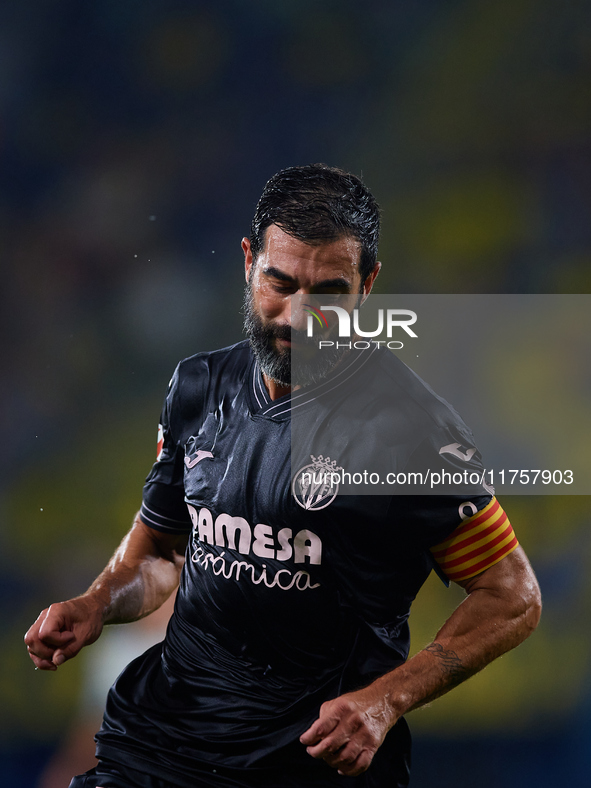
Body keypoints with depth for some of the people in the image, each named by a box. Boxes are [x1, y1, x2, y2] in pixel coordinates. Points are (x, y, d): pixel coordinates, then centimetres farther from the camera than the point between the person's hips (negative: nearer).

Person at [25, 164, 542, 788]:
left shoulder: (412, 426, -10)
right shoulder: (199, 387, 8)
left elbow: (513, 600, -6)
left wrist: (386, 700, -15)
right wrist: (96, 606, 1)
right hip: (164, 724, 3)